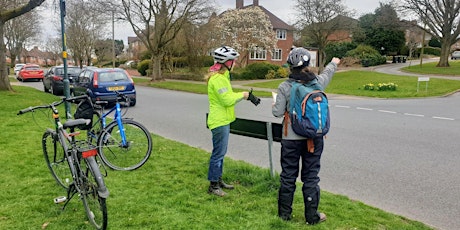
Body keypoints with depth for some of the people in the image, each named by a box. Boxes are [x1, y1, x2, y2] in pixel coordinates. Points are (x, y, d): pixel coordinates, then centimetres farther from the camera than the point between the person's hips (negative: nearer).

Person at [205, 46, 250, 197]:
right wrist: (242, 95, -9)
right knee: (218, 153, -2)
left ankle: (218, 180, 29)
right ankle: (213, 185, 8)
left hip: (223, 120, 10)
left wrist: (241, 95, 4)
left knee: (221, 152, 17)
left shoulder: (222, 76, 14)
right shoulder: (218, 78, -19)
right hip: (219, 121, -10)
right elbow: (227, 100, -23)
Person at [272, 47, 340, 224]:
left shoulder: (285, 87, -11)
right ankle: (312, 216, 21)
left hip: (291, 139, -1)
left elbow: (278, 112, -8)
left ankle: (285, 213, 25)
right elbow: (326, 74, 20)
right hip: (314, 138, 2)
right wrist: (333, 63, 41)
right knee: (311, 177, 11)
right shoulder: (317, 82, -4)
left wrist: (274, 106, 15)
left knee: (288, 176, 12)